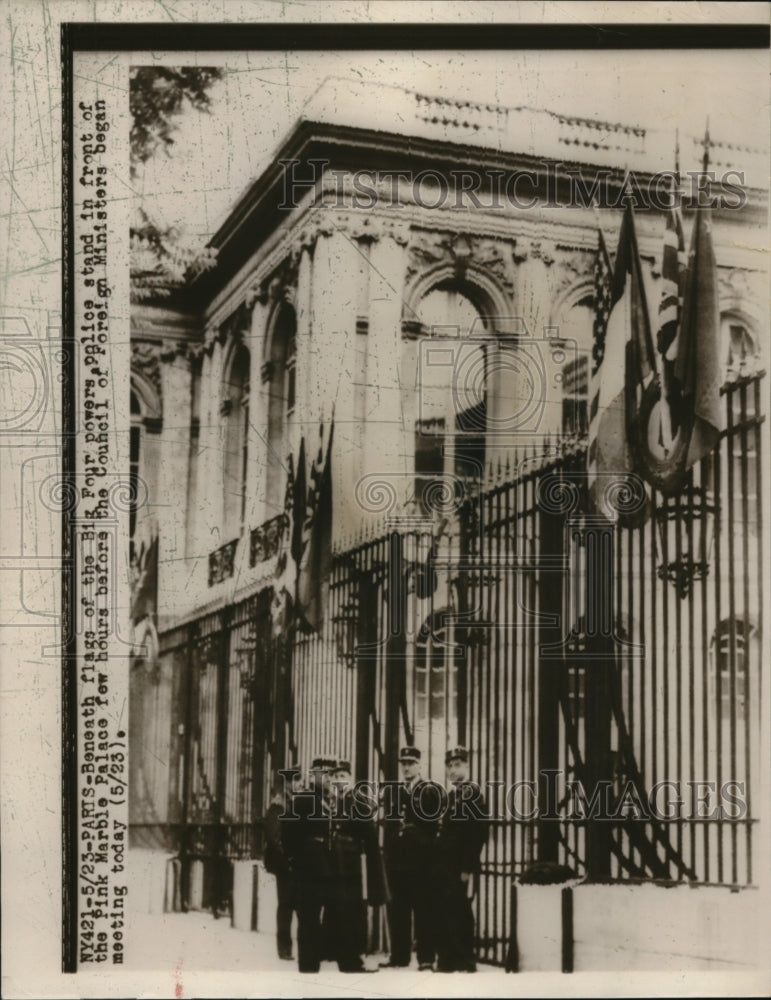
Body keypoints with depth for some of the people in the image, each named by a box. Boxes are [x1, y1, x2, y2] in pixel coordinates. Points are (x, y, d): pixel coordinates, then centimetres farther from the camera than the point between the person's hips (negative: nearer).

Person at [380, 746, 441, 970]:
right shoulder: (391, 791, 15)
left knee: (423, 909, -2)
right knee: (397, 909, 7)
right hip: (396, 859, 5)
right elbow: (387, 822, 16)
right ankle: (399, 956, 14)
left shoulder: (431, 791, -1)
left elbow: (433, 824, -6)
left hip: (420, 860, -5)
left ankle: (426, 958, 2)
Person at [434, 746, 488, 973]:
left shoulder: (473, 793, -8)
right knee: (444, 912, 8)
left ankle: (465, 962, -1)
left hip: (460, 868, -8)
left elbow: (479, 832, -15)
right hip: (444, 867, 8)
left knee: (459, 912, -6)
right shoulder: (451, 795, 19)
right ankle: (447, 960, 13)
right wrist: (438, 866, 13)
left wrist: (468, 867, -19)